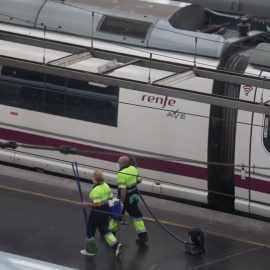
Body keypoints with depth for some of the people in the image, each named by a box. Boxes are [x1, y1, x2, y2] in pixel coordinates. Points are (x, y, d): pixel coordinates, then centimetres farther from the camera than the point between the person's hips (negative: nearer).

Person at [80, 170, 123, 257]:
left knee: (90, 231, 10)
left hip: (97, 213, -8)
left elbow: (97, 204, -27)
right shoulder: (106, 186, 1)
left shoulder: (96, 190, -24)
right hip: (106, 210, 8)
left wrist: (86, 204, -19)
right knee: (105, 230, 15)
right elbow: (111, 197, 8)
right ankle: (116, 245, 0)